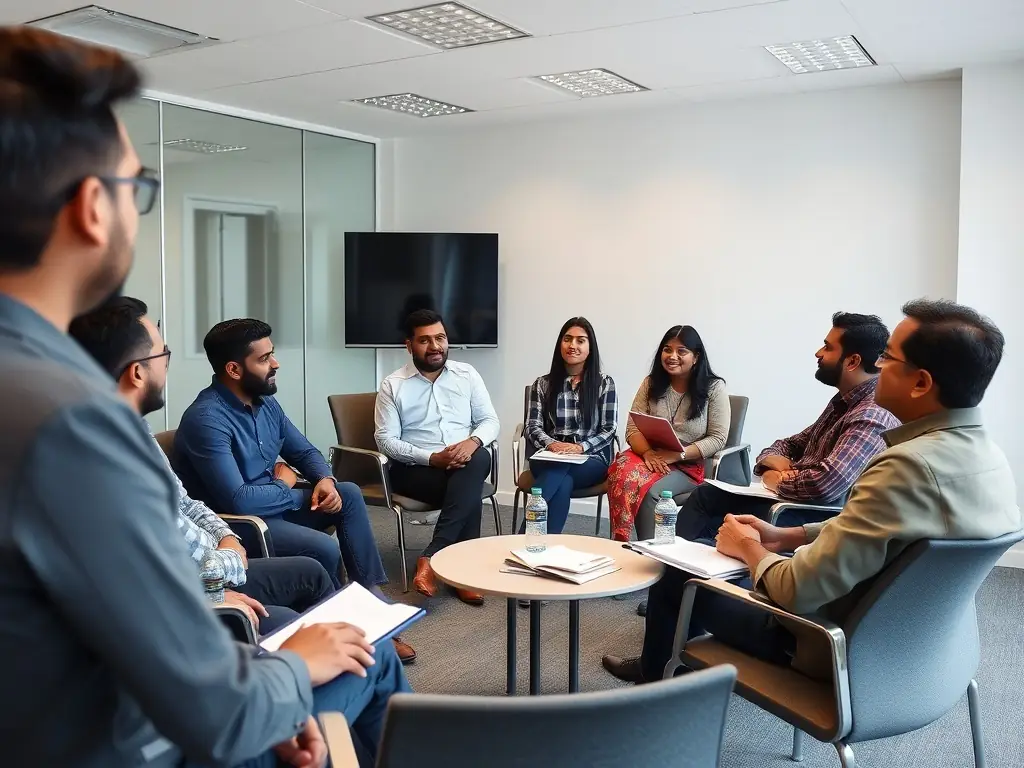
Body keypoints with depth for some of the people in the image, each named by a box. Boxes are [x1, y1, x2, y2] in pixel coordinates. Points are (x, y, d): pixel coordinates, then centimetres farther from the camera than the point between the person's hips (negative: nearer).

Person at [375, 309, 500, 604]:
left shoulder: (466, 374, 8)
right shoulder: (393, 385, 0)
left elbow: (490, 420, 7)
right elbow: (386, 440, -6)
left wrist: (472, 441, -18)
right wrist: (431, 458, -20)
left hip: (465, 462, 3)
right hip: (414, 469, -3)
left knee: (479, 459, -35)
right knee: (469, 489, -33)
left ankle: (431, 558, -36)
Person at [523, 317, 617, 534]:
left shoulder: (604, 383, 5)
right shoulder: (543, 383, 10)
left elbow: (609, 430, 0)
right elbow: (532, 427, 3)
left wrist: (581, 447, -18)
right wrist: (551, 444, -19)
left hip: (591, 460, -1)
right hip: (549, 458, 1)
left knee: (560, 470, -36)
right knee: (563, 483, -37)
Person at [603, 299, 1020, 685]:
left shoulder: (911, 466, -34)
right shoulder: (986, 454, -4)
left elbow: (798, 590, -30)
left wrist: (749, 548, -10)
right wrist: (786, 538, 7)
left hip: (837, 648, -8)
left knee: (680, 575, 12)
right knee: (702, 550, 23)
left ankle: (654, 678, 42)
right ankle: (662, 662, 46)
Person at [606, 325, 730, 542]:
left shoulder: (714, 387, -2)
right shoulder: (651, 383, 8)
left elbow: (717, 439, -7)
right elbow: (633, 429, 3)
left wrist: (677, 455, -20)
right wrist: (647, 452, -19)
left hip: (690, 466, -3)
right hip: (650, 457, 3)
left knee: (650, 491, -34)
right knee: (621, 472, -32)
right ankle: (619, 544, -25)